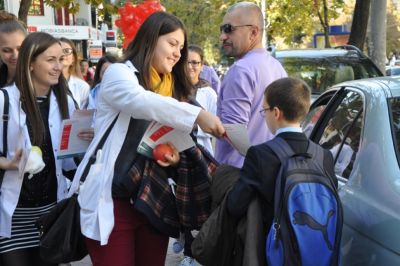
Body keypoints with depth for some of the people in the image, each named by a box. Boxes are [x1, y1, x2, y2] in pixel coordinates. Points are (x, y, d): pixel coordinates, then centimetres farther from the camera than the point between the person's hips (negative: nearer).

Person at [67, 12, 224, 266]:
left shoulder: (173, 87, 15)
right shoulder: (118, 73, -6)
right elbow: (140, 102, -28)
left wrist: (176, 155, -5)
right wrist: (197, 114, -35)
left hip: (154, 200, 6)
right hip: (112, 199, -6)